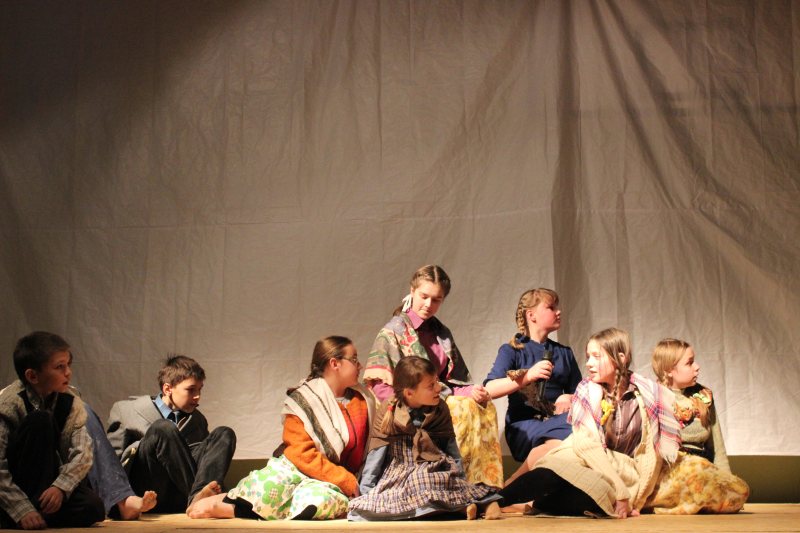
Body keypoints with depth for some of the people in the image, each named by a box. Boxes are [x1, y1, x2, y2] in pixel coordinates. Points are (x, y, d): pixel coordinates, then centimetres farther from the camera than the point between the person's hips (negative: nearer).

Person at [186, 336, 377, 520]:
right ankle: (223, 500, -12)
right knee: (269, 485, -40)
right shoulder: (303, 401, -7)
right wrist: (348, 482, -17)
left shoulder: (363, 401, 7)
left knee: (319, 499, -36)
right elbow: (302, 455, -13)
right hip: (294, 469, -3)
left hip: (329, 484, 3)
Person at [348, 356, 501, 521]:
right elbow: (377, 451, -2)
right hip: (398, 474, -1)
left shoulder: (440, 410, 3)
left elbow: (451, 448, 12)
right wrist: (366, 492, -5)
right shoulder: (388, 411, -4)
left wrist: (461, 480, 9)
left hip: (436, 469, 1)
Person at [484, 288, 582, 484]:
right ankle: (508, 487, -25)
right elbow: (489, 390, -8)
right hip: (524, 425, -5)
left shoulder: (564, 352, 22)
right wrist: (527, 376, -19)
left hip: (557, 420, 5)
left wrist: (570, 399, -3)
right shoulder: (512, 351, 7)